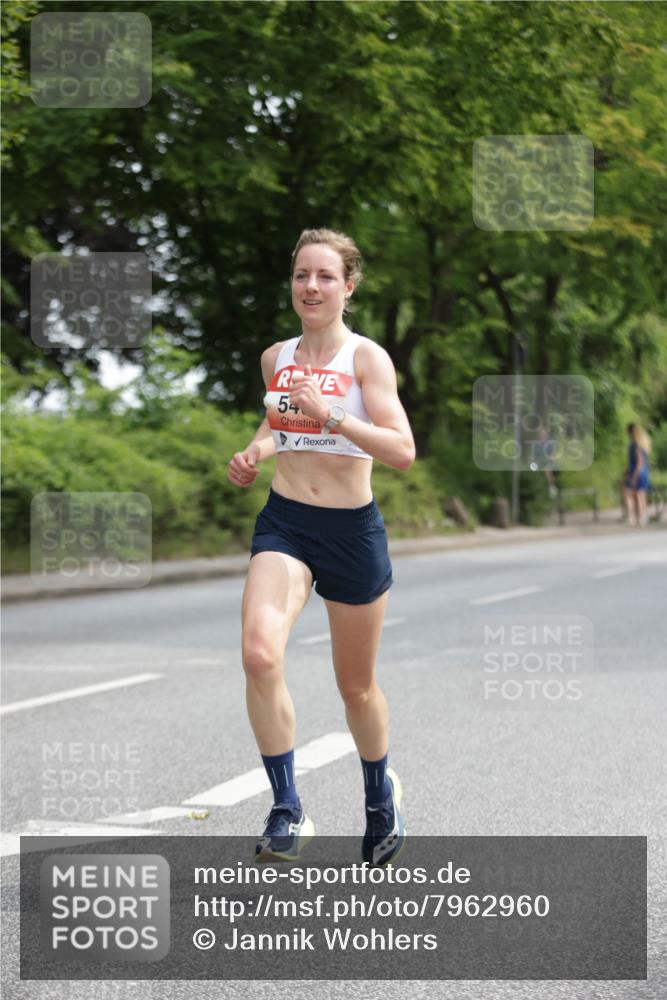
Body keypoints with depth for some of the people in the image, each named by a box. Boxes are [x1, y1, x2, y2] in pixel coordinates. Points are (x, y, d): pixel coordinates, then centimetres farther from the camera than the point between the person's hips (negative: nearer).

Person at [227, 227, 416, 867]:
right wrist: (255, 451, 5)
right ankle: (287, 812, -15)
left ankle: (380, 793, 41)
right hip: (283, 525, 3)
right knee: (259, 654, -24)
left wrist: (329, 414, -28)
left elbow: (403, 452, -18)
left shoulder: (366, 357, -9)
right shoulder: (275, 357, 6)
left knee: (356, 686, 12)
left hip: (352, 530, -3)